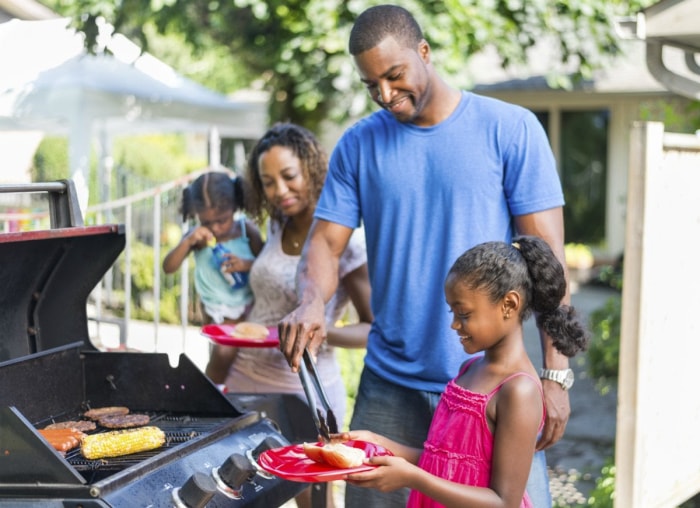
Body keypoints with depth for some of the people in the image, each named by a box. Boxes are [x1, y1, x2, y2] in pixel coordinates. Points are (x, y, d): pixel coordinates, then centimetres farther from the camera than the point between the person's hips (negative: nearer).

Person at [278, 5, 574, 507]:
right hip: (390, 385, 3)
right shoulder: (358, 145, 6)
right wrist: (311, 301, -20)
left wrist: (556, 374, -10)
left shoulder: (511, 129, -3)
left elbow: (546, 255, -5)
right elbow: (325, 241, 4)